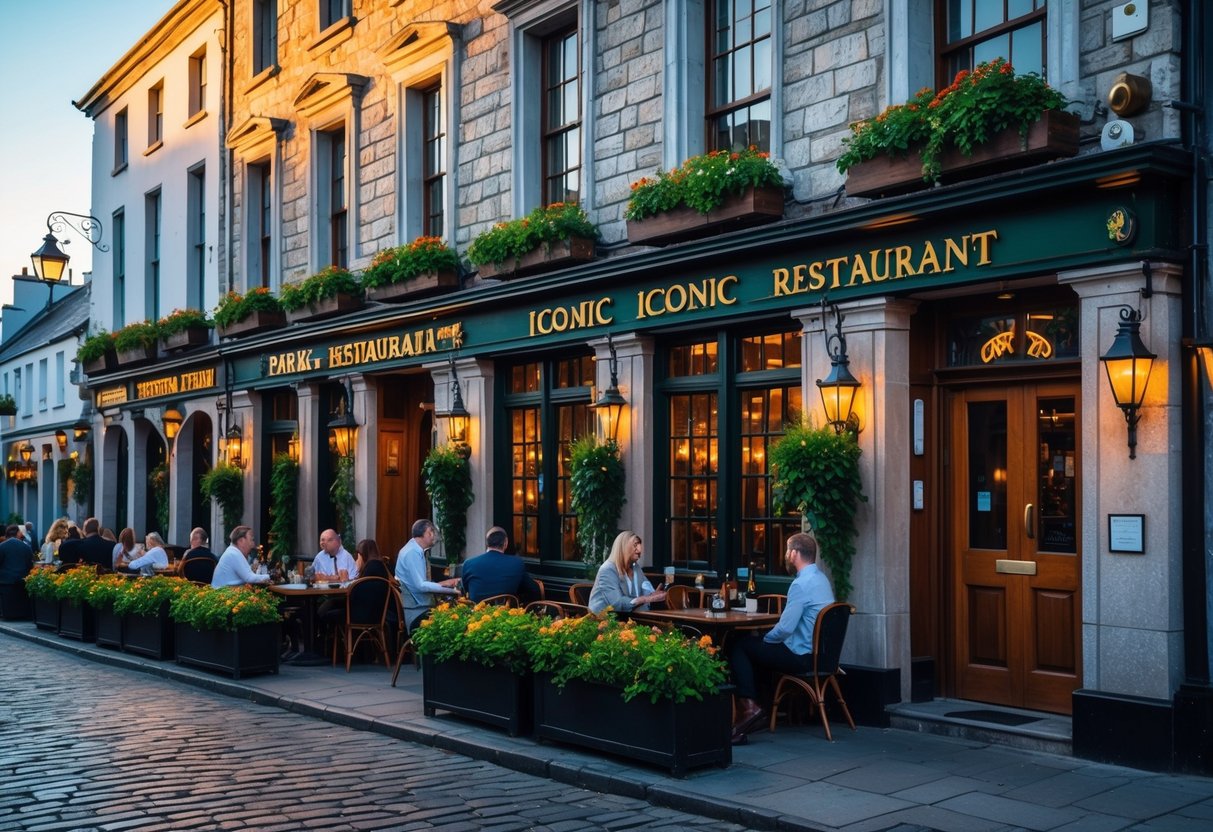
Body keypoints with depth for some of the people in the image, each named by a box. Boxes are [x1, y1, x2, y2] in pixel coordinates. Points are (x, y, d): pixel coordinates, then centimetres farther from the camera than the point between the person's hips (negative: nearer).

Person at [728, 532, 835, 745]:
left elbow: (785, 628, -24)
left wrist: (765, 639, -3)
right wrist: (766, 639, 14)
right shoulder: (821, 578, 12)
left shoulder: (801, 584, -20)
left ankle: (749, 707, -7)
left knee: (738, 647, 0)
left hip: (801, 656, -10)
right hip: (819, 652, 10)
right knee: (752, 645, 21)